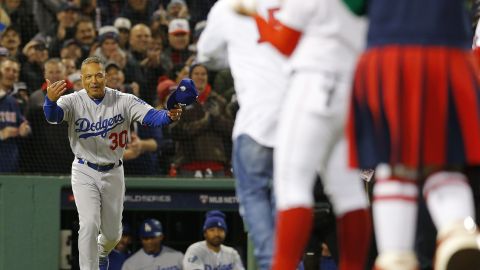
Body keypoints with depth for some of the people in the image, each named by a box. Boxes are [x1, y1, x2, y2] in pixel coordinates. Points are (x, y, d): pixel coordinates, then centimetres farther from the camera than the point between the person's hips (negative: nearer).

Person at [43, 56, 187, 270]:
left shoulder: (124, 101, -10)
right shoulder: (73, 102, -13)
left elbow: (151, 116, -22)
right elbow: (52, 116, -33)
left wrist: (169, 116, -46)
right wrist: (50, 100, -57)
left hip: (113, 173, 2)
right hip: (84, 173, -2)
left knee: (112, 233, 14)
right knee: (89, 224, -20)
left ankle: (101, 252, 49)